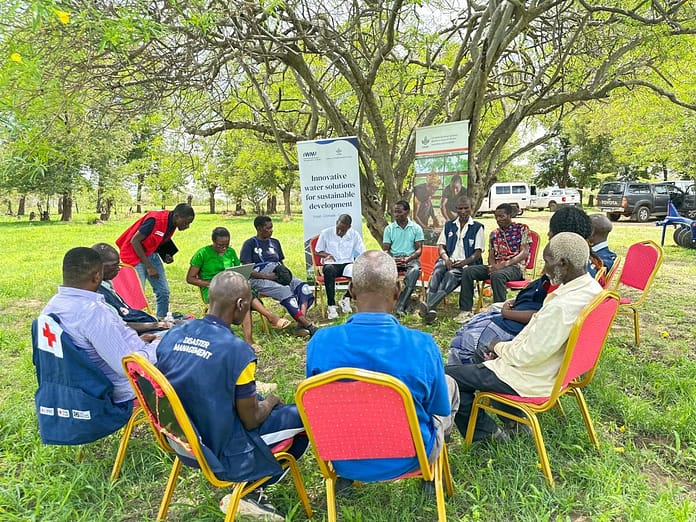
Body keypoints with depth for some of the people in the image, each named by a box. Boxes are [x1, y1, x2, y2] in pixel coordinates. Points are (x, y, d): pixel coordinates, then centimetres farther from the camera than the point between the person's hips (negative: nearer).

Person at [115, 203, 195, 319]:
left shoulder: (172, 223, -1)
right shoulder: (155, 219, -26)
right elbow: (134, 241, -22)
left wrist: (165, 256, -7)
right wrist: (149, 266, -21)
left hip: (151, 254, 8)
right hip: (134, 254, -8)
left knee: (163, 291, 6)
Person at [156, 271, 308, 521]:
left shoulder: (172, 335, -6)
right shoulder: (238, 350, -26)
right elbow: (251, 420, -16)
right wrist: (271, 401, 4)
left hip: (182, 441, 7)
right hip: (223, 455, -7)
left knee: (261, 401, 25)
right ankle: (250, 491, 15)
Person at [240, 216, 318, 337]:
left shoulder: (275, 242, 22)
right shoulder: (250, 244, 4)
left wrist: (285, 272, 2)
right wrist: (267, 276, -16)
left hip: (278, 275, 6)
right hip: (260, 278, -6)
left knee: (303, 286, -25)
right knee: (285, 291, -34)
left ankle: (301, 324, -39)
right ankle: (308, 325, -37)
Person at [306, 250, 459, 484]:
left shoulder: (320, 342, -21)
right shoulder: (423, 346, -26)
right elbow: (441, 410, -8)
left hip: (345, 463, 2)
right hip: (408, 460, -1)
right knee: (449, 385, 23)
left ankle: (344, 479, 40)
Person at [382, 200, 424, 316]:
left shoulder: (416, 228, 7)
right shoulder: (389, 228, 10)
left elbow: (419, 249, 2)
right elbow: (385, 249, 7)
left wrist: (407, 259, -17)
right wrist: (391, 259, -15)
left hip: (411, 258, -1)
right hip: (393, 259, 1)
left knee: (415, 270, -36)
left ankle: (400, 306, -36)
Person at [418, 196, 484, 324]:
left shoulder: (477, 227, 9)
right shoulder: (449, 225, 20)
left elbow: (478, 253, 1)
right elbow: (441, 247, 14)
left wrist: (463, 263, -15)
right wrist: (446, 258, -8)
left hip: (467, 263, -2)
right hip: (449, 261, 2)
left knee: (451, 274, -35)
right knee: (437, 270, -32)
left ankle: (429, 306, -48)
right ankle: (430, 308, -48)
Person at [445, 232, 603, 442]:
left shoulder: (561, 307, -33)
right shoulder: (591, 288, -2)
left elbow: (526, 356, -25)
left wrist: (500, 347, -5)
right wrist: (508, 347, 5)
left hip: (533, 380, -10)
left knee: (448, 376, -5)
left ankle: (485, 433, 12)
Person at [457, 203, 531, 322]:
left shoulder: (522, 228, 2)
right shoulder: (494, 234, 18)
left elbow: (525, 252, -8)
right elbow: (491, 256, 15)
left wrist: (504, 264, -19)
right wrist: (492, 266, -10)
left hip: (515, 266, -6)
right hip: (497, 267, 6)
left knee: (497, 275, -40)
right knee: (468, 271, -16)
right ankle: (466, 310, -18)